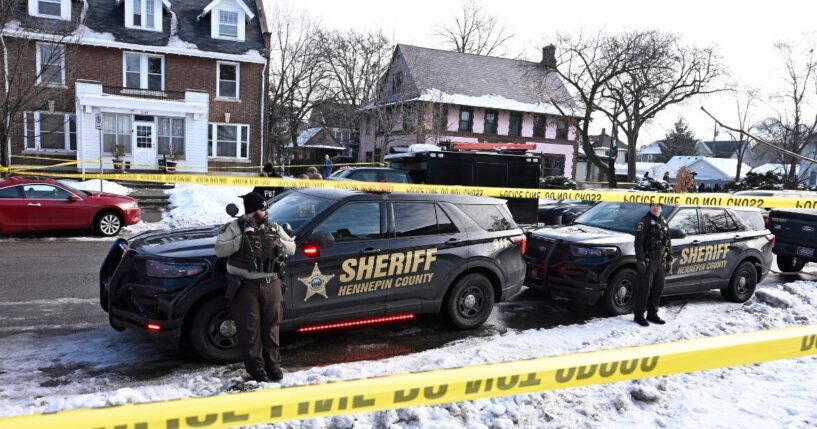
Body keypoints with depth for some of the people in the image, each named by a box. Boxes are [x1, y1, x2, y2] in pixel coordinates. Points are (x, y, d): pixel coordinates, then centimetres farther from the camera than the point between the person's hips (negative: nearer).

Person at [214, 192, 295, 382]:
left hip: (271, 284, 4)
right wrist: (241, 240, -22)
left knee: (271, 325, 8)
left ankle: (273, 364, 20)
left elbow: (292, 248, 9)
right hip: (245, 285, -3)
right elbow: (219, 250, -12)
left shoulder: (274, 228, 9)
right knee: (249, 327, 2)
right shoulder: (234, 228, -3)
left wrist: (278, 243, -11)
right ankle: (255, 367, 13)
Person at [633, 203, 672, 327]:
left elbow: (668, 243, 21)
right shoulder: (644, 221, -7)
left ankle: (652, 314, 21)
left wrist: (669, 259, 15)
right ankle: (639, 315, 2)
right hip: (648, 261, -7)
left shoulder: (664, 223, 15)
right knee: (644, 288, -6)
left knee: (658, 288, 10)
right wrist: (640, 261, -20)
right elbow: (638, 242, -13)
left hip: (660, 261, 7)